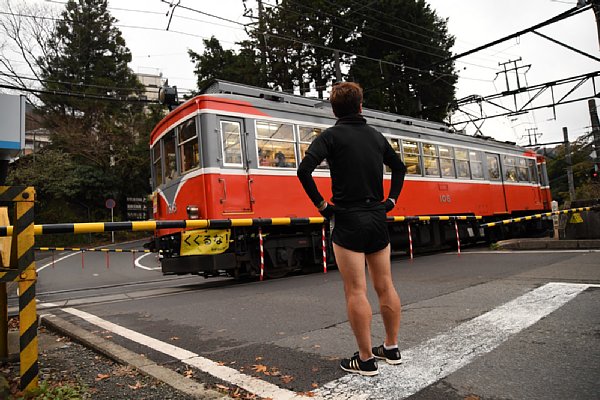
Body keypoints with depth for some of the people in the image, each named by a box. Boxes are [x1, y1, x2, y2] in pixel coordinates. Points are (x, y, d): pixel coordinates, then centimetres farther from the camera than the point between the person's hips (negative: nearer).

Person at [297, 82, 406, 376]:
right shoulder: (376, 136, 12)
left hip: (348, 220, -6)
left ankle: (366, 360, 7)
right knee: (385, 286, 13)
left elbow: (304, 170, -19)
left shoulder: (331, 135, -4)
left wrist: (320, 203, -10)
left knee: (356, 291, -1)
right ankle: (391, 349, 26)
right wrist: (392, 199, 20)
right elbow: (400, 167, 24)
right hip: (378, 219, 6)